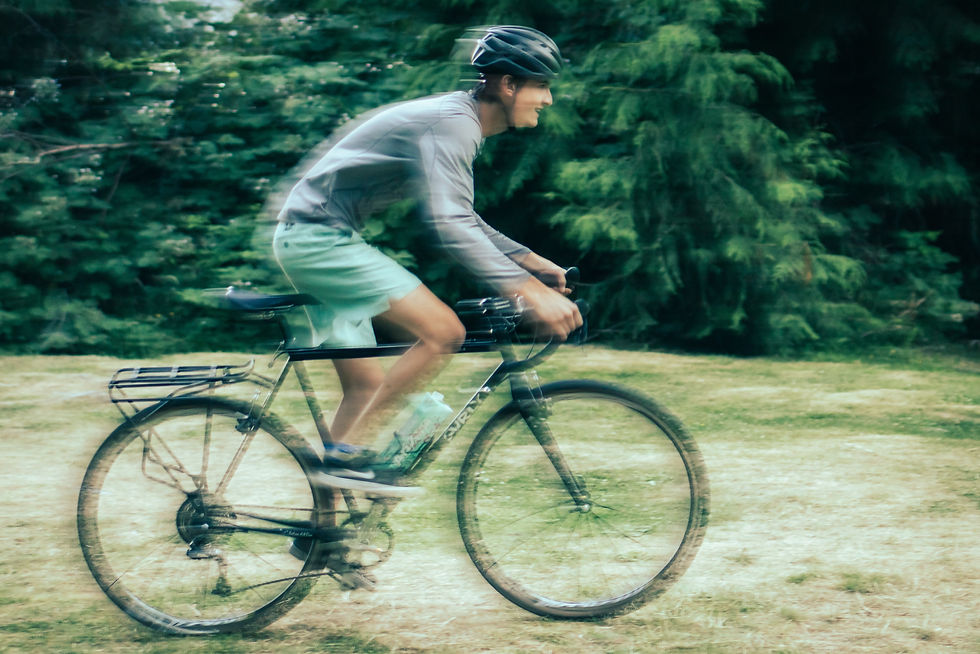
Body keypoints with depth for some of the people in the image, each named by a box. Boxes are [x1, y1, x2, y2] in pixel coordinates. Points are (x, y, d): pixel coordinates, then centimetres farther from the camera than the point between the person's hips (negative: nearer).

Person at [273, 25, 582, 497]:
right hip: (319, 238, -10)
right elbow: (449, 226, -31)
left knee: (366, 386, 10)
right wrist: (529, 291, -36)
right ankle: (347, 454, -14)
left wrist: (531, 260, 14)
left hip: (311, 240, 10)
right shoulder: (451, 122, -19)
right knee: (443, 331, -18)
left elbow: (463, 220, 24)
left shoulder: (459, 122, 13)